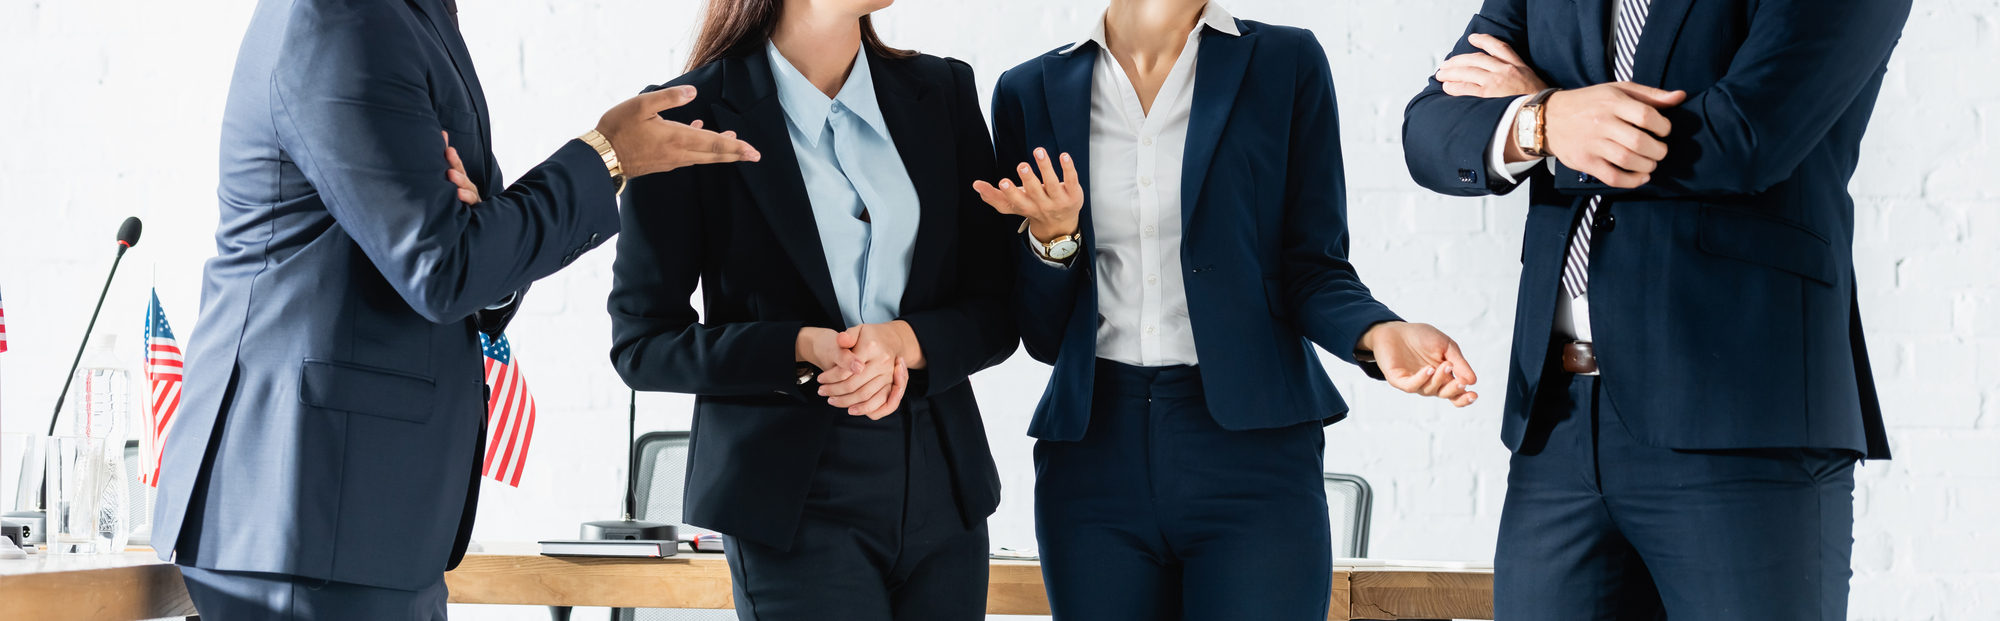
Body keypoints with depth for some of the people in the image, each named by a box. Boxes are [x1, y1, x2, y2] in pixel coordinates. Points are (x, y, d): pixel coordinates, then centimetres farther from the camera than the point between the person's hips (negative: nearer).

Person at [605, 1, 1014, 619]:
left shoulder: (944, 91, 8)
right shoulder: (689, 116, -4)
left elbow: (997, 312, 7)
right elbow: (641, 342, -4)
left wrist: (905, 341, -14)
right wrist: (805, 347, -18)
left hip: (941, 490, 4)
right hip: (794, 499, -4)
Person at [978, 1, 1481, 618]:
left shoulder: (1286, 63, 4)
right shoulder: (1031, 92, 7)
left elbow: (1312, 269, 3)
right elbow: (1041, 334, 8)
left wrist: (1377, 333, -17)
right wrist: (1050, 237, -11)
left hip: (1252, 450, -1)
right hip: (1093, 448, 2)